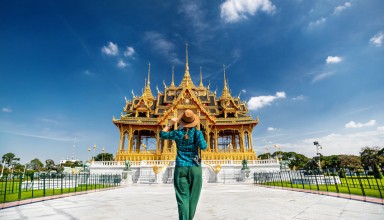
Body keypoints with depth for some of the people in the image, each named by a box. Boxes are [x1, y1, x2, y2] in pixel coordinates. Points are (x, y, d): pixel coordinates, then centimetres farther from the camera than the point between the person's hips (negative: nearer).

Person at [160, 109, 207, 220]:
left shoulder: (177, 133, -1)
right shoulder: (197, 133, -7)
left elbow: (162, 134, 14)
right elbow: (203, 147, -19)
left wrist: (170, 124, 23)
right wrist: (201, 138, 1)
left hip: (180, 168, 1)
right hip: (195, 168, 0)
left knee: (182, 198, 1)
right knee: (192, 197, 12)